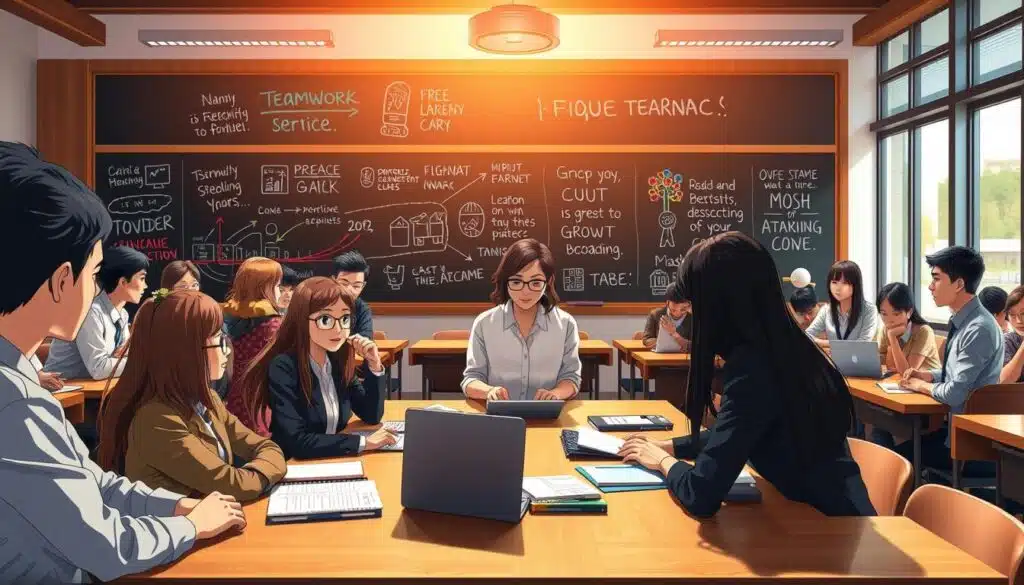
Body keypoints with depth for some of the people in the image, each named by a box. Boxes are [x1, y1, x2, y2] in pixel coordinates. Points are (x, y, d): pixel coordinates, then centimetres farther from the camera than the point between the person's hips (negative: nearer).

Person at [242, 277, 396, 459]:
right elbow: (296, 441, -22)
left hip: (335, 463, 6)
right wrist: (364, 442, -21)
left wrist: (374, 365, -6)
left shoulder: (338, 361, 2)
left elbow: (371, 416, 6)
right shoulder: (283, 368, -16)